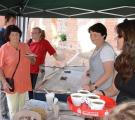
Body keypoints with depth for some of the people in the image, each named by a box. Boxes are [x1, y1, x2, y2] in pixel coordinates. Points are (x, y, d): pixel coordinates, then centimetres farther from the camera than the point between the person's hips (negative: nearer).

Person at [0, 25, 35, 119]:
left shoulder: (25, 46, 1)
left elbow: (33, 61, 11)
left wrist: (30, 58, -12)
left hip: (24, 83, 5)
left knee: (22, 108, 20)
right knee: (14, 110, 4)